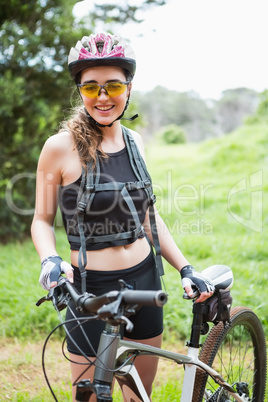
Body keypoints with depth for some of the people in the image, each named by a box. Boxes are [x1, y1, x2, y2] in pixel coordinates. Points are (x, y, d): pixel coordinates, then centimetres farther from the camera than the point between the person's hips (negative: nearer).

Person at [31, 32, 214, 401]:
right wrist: (50, 260, -22)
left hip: (145, 280, 5)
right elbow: (42, 219, -3)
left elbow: (148, 216, 11)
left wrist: (186, 269, 6)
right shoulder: (61, 146, -11)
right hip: (90, 289, -5)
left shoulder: (134, 141, 5)